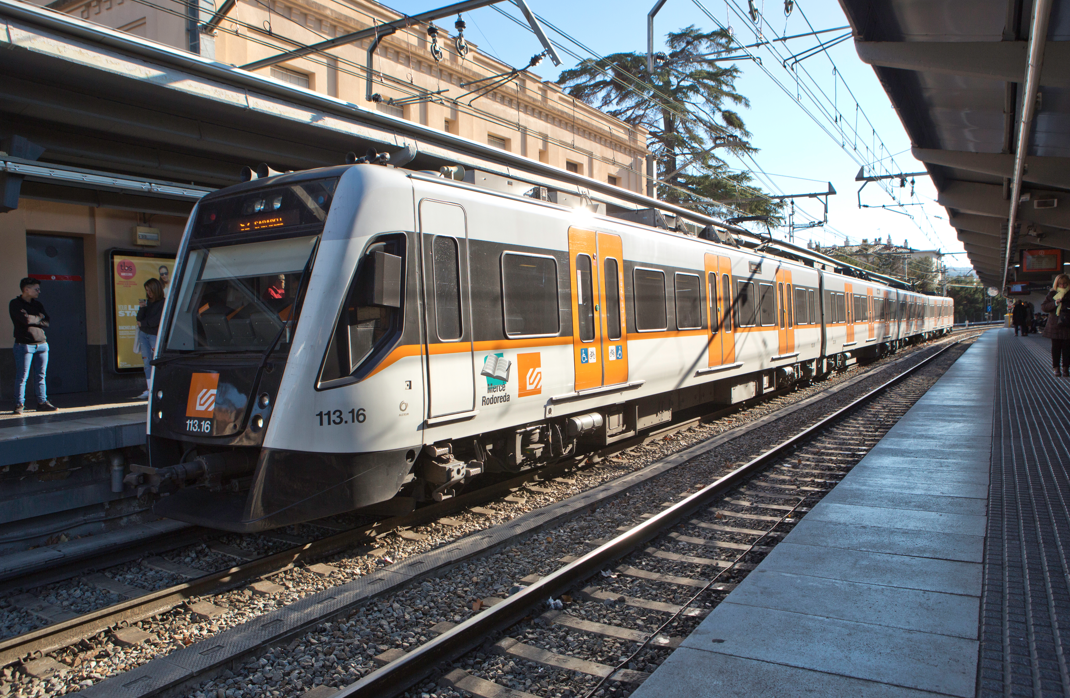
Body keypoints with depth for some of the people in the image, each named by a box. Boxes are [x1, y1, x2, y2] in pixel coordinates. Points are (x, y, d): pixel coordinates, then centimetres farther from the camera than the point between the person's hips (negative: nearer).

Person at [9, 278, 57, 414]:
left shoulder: (37, 304, 16)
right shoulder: (15, 304, -2)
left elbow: (46, 322, 5)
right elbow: (25, 320, -17)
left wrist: (32, 319, -8)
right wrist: (39, 318, -1)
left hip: (41, 344, 6)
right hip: (24, 345, -6)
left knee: (40, 376, 7)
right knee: (22, 377, -3)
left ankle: (42, 402, 12)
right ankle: (19, 404, 3)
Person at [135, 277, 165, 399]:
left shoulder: (163, 303, -5)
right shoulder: (147, 302, 14)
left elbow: (157, 320, -12)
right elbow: (139, 319, 8)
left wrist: (143, 323, 0)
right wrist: (142, 308, -8)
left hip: (155, 335, -6)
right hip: (143, 334, 6)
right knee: (147, 362, 2)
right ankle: (149, 390, 1)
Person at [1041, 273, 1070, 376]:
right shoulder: (1052, 294, 5)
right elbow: (1043, 307, 0)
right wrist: (1055, 303, -15)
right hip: (1055, 325, 0)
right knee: (1056, 347, 3)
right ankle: (1056, 367, 10)